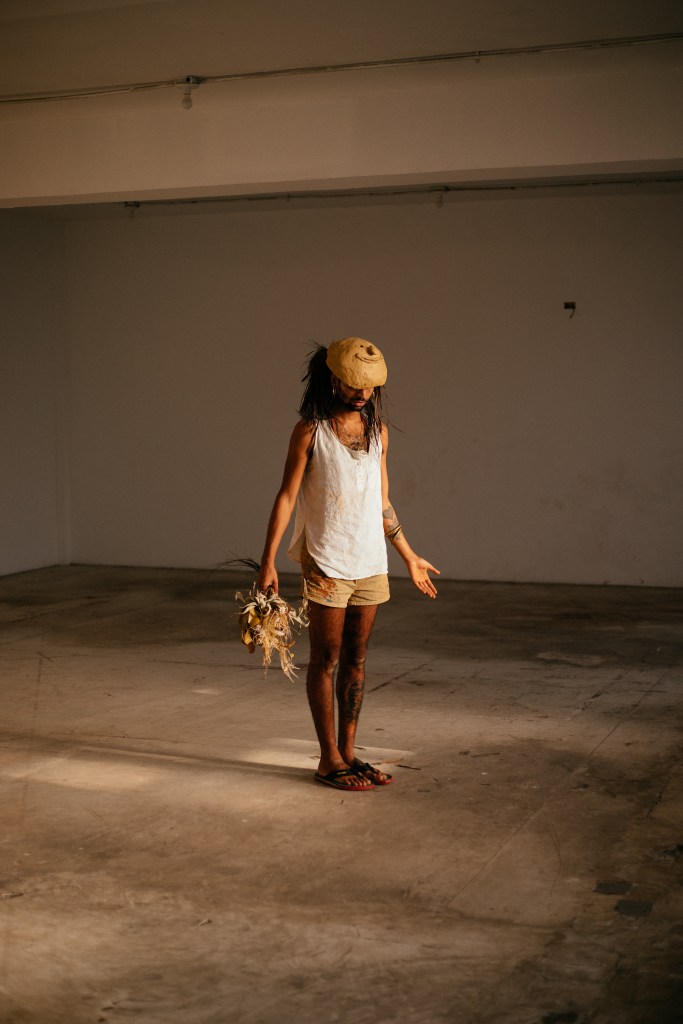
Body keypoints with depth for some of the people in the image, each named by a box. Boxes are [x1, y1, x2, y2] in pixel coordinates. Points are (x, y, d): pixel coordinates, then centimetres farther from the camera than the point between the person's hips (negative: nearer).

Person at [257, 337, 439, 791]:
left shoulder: (378, 431, 9)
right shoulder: (310, 431, -5)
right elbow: (286, 497, -6)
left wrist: (410, 557, 21)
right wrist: (268, 561, -13)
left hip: (371, 563, 5)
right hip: (326, 563, -5)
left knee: (356, 661, 10)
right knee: (326, 661, 3)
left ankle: (348, 752, 20)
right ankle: (329, 758, 12)